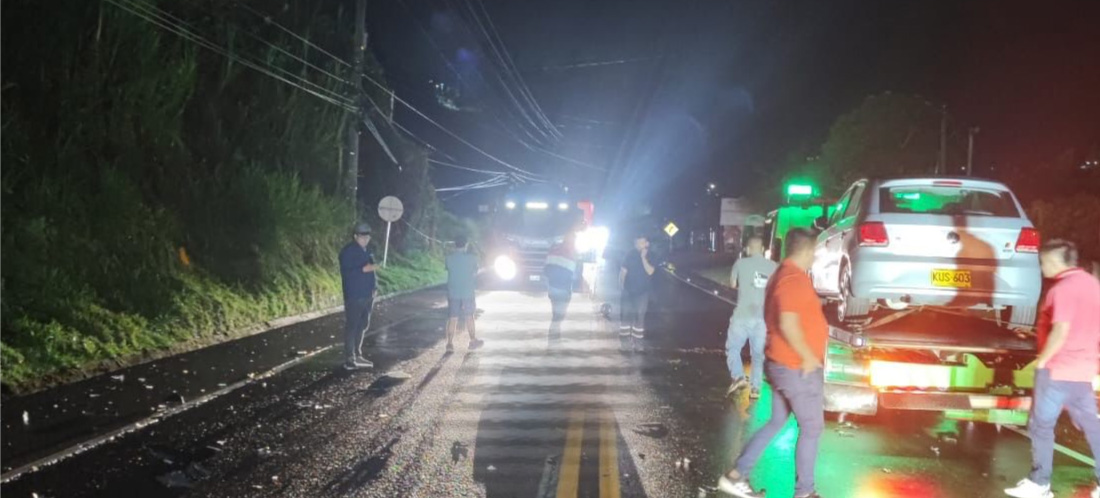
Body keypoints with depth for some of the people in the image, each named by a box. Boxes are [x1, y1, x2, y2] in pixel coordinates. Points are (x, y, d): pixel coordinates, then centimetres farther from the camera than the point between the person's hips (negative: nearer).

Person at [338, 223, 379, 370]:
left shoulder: (367, 251, 15)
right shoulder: (348, 251, -11)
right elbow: (345, 272, -19)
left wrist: (374, 287, 11)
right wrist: (363, 269, -27)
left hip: (367, 295, 8)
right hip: (354, 296, -8)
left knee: (362, 326, 13)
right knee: (351, 327, -5)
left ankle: (358, 356, 21)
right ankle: (349, 359, -2)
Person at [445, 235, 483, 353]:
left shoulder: (449, 258, -3)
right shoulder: (471, 258, -6)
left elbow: (449, 270, 9)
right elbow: (474, 274, 1)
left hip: (453, 292, 1)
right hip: (468, 292, -1)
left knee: (452, 318, 4)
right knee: (469, 317, 11)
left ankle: (450, 343, 1)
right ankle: (473, 341, 20)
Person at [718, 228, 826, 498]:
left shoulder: (782, 275, 12)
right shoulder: (794, 278, -21)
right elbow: (788, 324, -31)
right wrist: (808, 357, -21)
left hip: (781, 364, 10)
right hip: (798, 369, -10)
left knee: (776, 423, 17)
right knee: (812, 428, 3)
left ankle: (736, 476, 18)